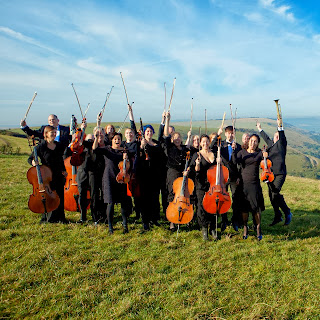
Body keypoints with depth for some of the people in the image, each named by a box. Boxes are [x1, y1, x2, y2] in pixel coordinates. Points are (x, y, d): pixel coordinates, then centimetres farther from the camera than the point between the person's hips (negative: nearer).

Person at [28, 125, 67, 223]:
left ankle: (60, 217, 23)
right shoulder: (41, 147, -6)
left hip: (59, 176, 4)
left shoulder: (59, 146, 8)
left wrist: (63, 170, 13)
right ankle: (46, 218, 20)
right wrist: (33, 162, -22)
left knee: (60, 197, 8)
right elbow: (30, 159, -1)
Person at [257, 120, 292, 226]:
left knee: (275, 193, -18)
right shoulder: (271, 143, 19)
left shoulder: (281, 144, 2)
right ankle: (277, 217, 19)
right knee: (271, 196, 6)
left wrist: (280, 127, -33)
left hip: (279, 173, -7)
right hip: (270, 173, 7)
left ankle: (287, 213, 1)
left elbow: (282, 137, -17)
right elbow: (266, 138, 36)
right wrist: (260, 129, 48)